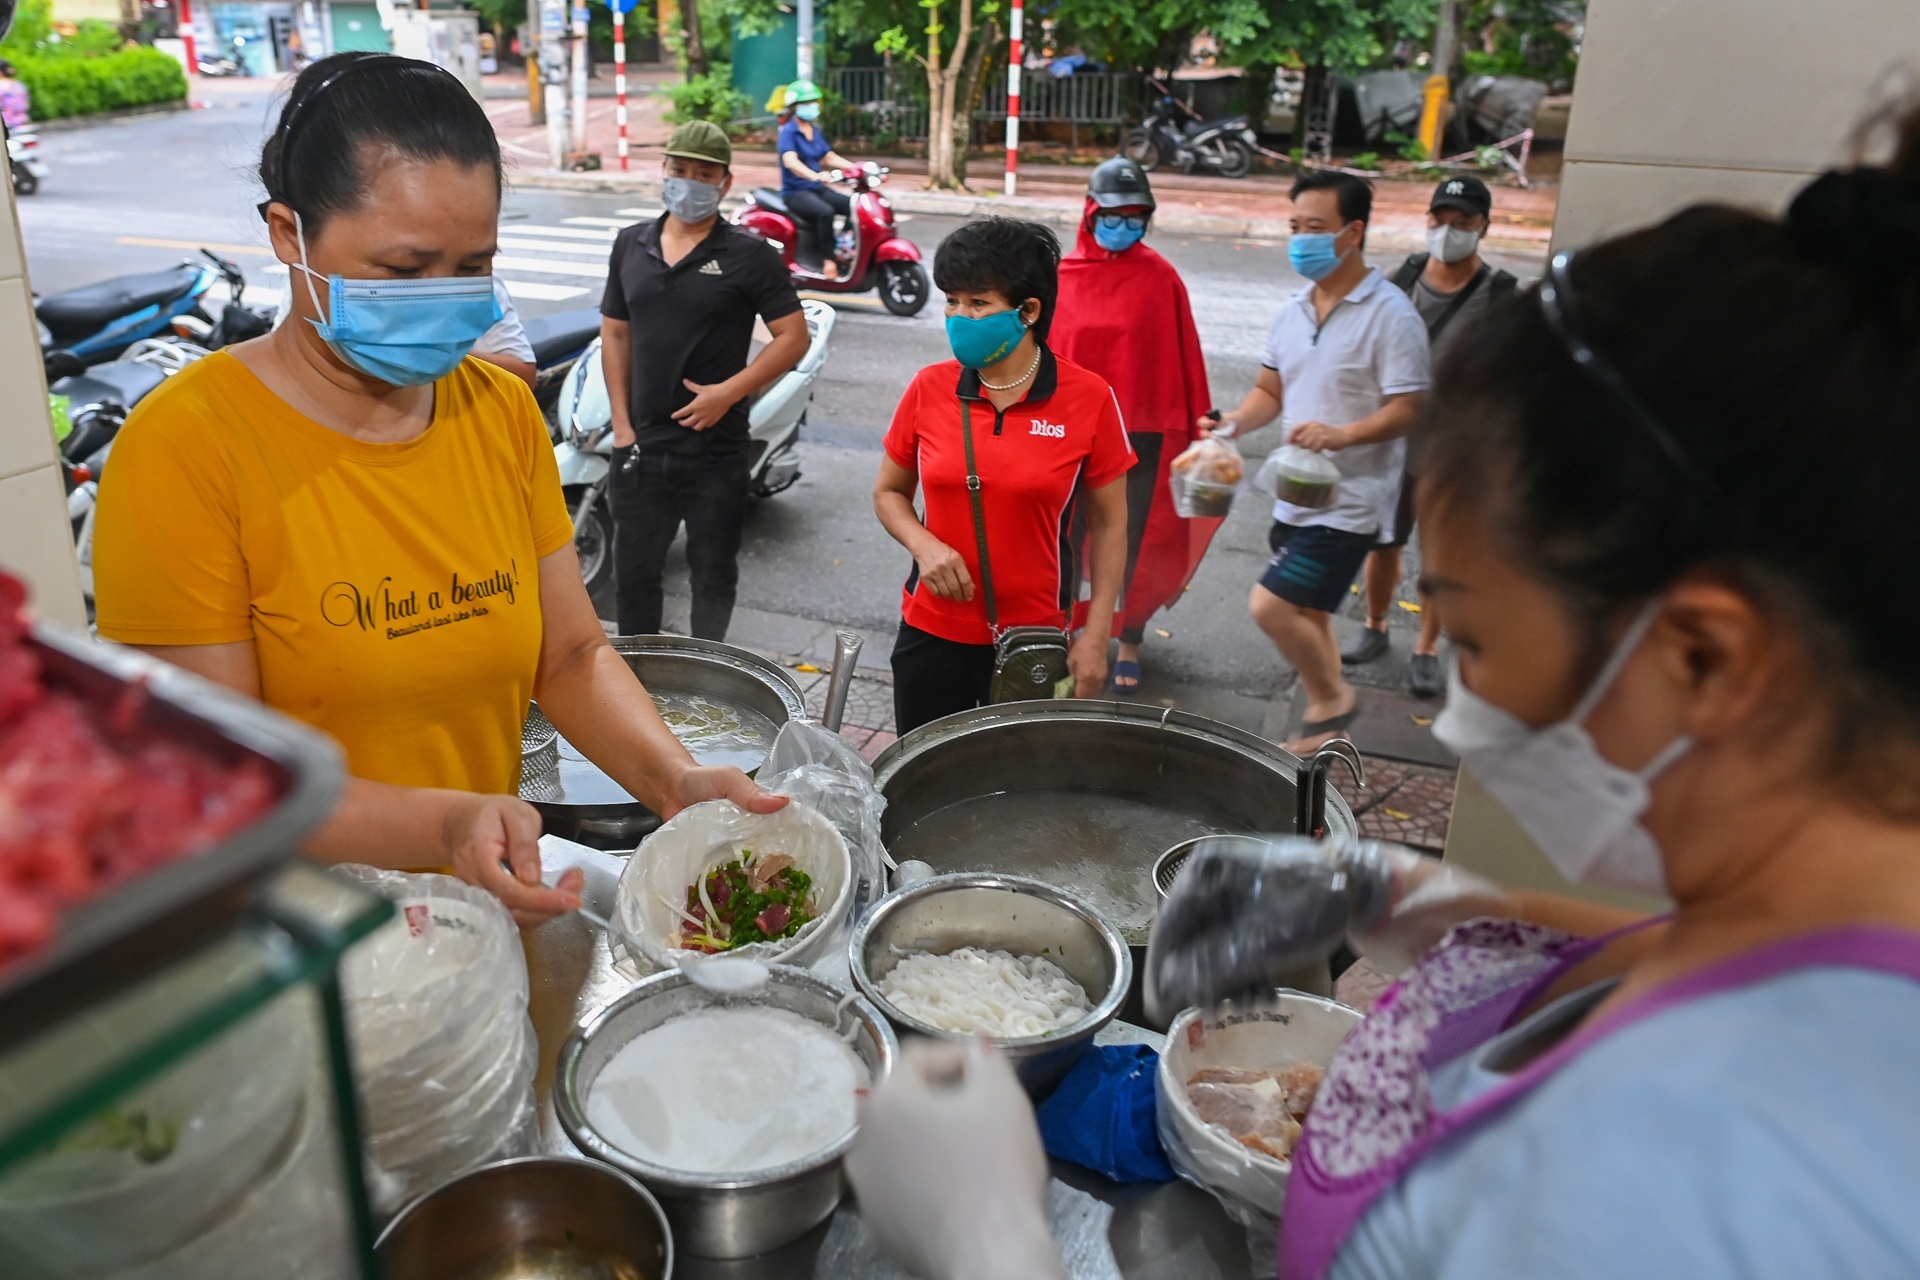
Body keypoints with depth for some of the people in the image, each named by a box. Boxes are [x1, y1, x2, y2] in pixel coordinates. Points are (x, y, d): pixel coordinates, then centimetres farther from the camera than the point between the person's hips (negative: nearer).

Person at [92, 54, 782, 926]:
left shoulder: (504, 413, 6)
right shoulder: (185, 448, -12)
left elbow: (571, 654, 7)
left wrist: (673, 780, -10)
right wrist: (443, 826, -26)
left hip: (487, 917, 4)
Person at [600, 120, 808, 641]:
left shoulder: (750, 256, -7)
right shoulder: (631, 245, 7)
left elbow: (793, 337, -9)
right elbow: (615, 332, 12)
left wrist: (728, 392, -18)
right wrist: (621, 421, 3)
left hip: (716, 447, -4)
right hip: (641, 444, 4)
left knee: (713, 574, 10)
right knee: (633, 570, 14)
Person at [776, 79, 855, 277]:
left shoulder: (817, 131, 13)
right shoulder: (788, 132, -11)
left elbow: (830, 157, 14)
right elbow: (790, 161, -28)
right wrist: (815, 176, -46)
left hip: (818, 189, 8)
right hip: (795, 192, -8)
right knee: (825, 212, -36)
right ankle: (828, 261, -30)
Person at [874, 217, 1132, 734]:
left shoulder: (1088, 399, -9)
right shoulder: (929, 388, -3)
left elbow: (1108, 522, -1)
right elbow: (889, 492, 9)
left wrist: (1096, 634, -5)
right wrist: (924, 545, -11)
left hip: (1034, 639, -2)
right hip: (932, 632, 2)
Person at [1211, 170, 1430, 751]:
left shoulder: (1390, 314, -13)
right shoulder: (1292, 312, 9)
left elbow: (1408, 409, -17)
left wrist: (1340, 434, -32)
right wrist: (1233, 424, -4)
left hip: (1349, 502, -7)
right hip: (1296, 496, 8)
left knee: (1270, 605, -15)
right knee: (1306, 616, 16)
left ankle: (1332, 698, 9)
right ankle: (1325, 731, 33)